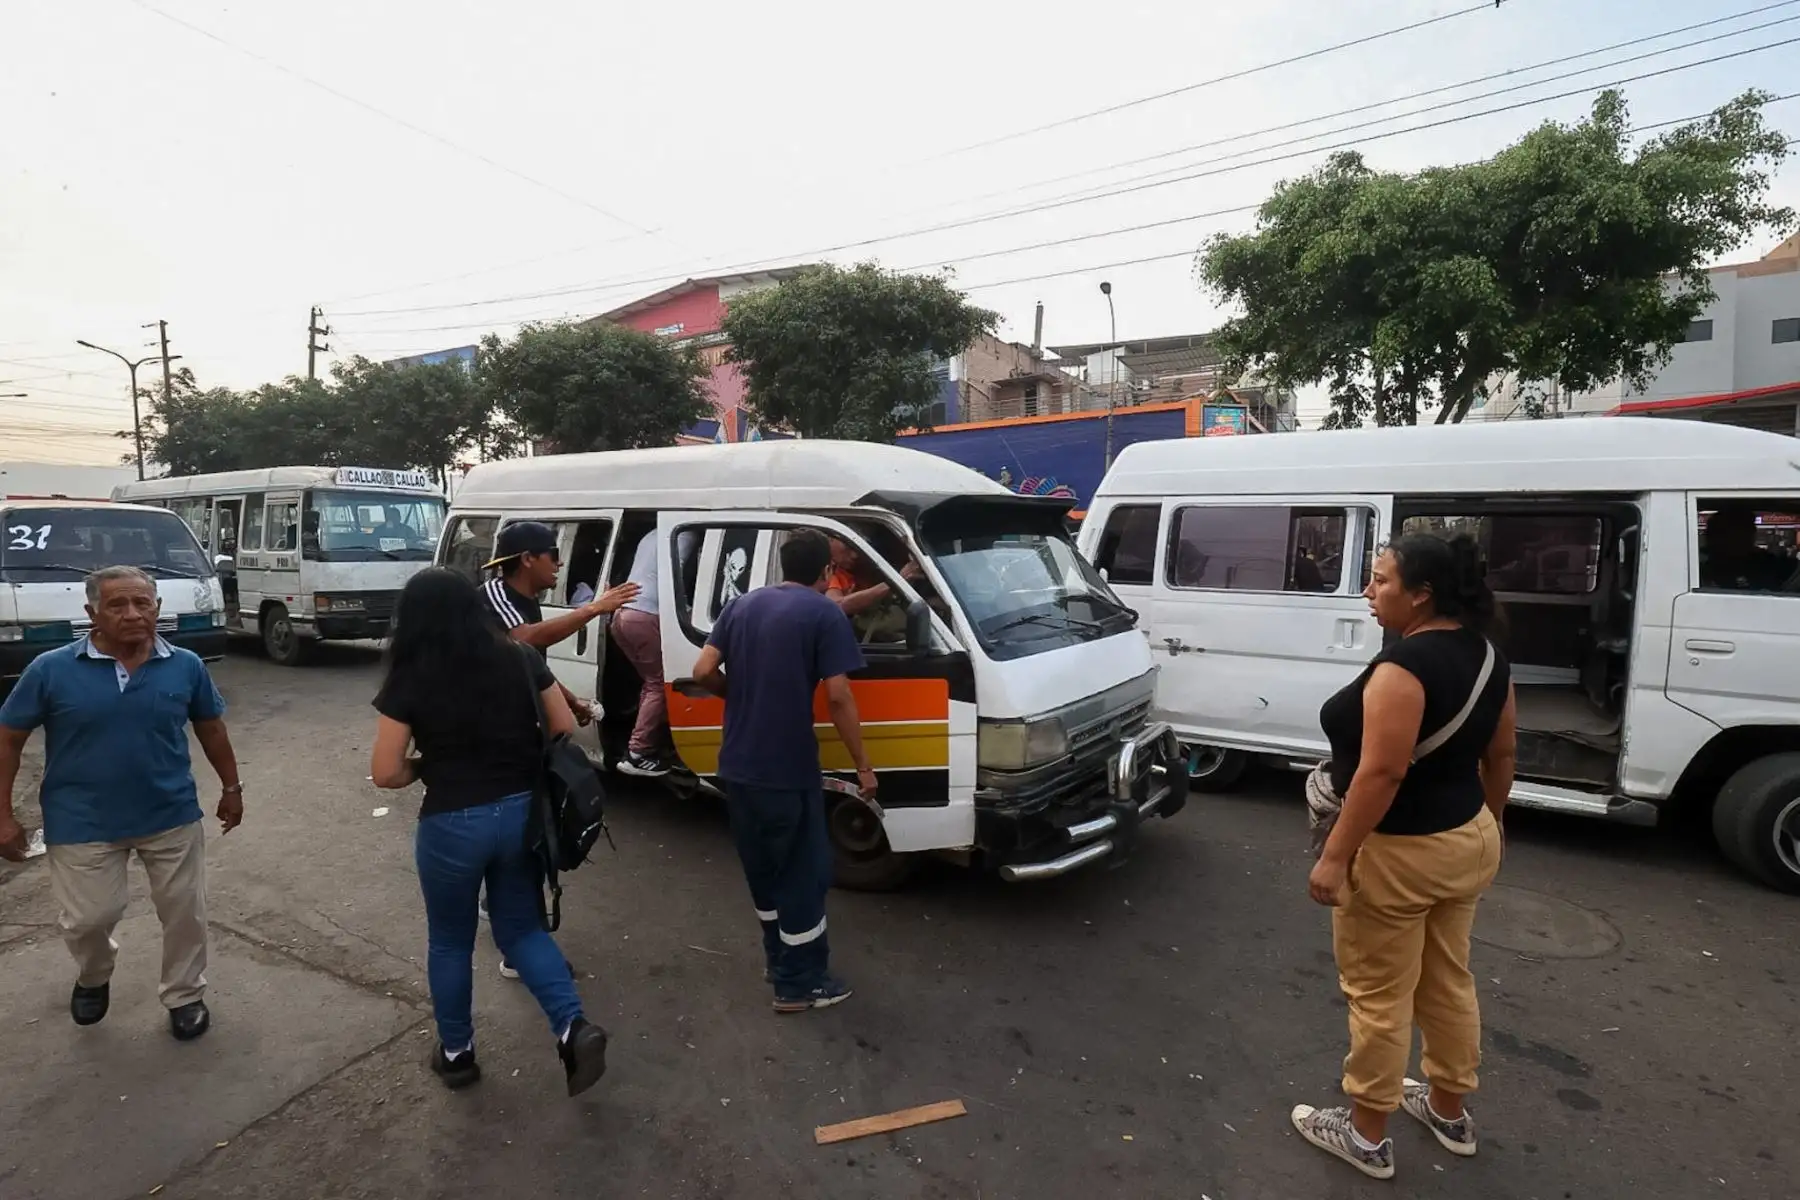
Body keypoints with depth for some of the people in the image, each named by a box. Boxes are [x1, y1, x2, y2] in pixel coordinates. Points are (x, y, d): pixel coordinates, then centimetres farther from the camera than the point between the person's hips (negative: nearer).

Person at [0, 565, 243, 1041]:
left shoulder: (186, 666, -6)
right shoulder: (51, 669, -10)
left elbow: (211, 729, 7)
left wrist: (231, 788, 11)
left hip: (173, 816, 1)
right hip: (83, 823, -1)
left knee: (185, 913, 10)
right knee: (88, 918, 9)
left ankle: (185, 997, 32)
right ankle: (94, 977, 44)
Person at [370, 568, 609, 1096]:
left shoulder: (409, 679, -10)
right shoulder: (520, 659, -2)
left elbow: (385, 772, -9)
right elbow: (565, 730, 2)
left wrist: (426, 766, 11)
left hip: (452, 823, -3)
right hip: (522, 811, 3)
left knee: (449, 940, 21)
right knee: (522, 928, 20)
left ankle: (456, 1052, 36)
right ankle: (574, 1028, 4)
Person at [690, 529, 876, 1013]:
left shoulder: (742, 604, 9)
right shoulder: (825, 613, -9)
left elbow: (703, 672, 4)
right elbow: (837, 697, -15)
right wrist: (863, 766, -7)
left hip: (737, 765, 7)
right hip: (788, 769, -6)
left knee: (763, 867, 21)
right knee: (804, 872, 8)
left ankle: (778, 959, 37)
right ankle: (800, 982, 19)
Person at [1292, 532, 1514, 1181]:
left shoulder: (1405, 664, -25)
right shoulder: (1486, 655, 3)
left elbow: (1381, 772, -28)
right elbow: (1500, 755, 12)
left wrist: (1334, 856, -22)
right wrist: (1490, 825, 25)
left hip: (1399, 853, -9)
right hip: (1466, 841, 9)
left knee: (1378, 996, 7)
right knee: (1448, 982, 23)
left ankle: (1366, 1135, 23)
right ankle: (1449, 1111, 41)